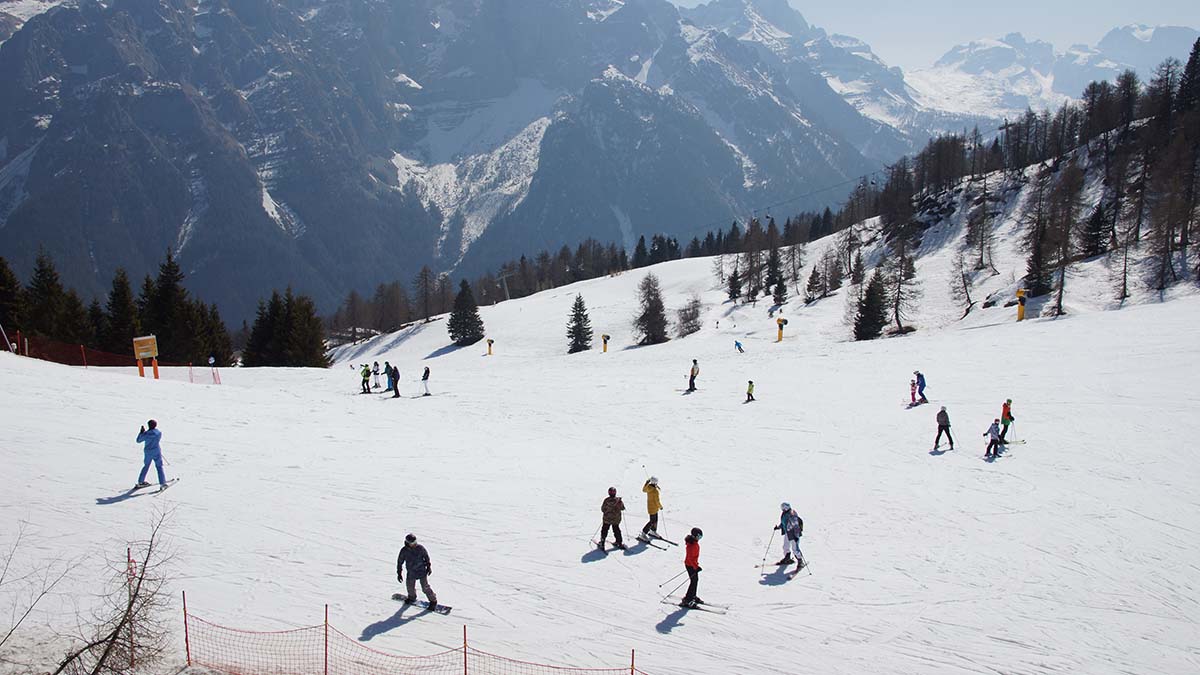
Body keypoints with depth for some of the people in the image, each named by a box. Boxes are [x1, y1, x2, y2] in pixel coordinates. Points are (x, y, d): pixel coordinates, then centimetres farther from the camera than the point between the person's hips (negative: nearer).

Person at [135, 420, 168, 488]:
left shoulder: (146, 434, -11)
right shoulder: (159, 433, -10)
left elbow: (138, 440, 2)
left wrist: (141, 432, 11)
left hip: (147, 452, 2)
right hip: (156, 452, -2)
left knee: (146, 466, 19)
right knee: (159, 467, 4)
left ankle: (140, 481, 28)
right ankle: (162, 483, -2)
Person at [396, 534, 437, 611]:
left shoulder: (420, 548, -15)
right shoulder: (404, 551, -13)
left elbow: (426, 557, 2)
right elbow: (400, 562, 0)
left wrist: (428, 566, 3)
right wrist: (399, 573, 2)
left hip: (422, 571, -2)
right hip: (411, 573, 2)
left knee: (425, 587, -4)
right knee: (410, 587, 15)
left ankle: (433, 601, 13)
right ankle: (412, 598, 47)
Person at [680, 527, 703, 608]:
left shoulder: (694, 542, 3)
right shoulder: (691, 545, -28)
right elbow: (690, 558, -28)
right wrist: (696, 567, -26)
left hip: (693, 564, 10)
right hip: (690, 565, -10)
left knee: (696, 580, 19)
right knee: (694, 581, -5)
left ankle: (693, 596, 35)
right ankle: (687, 600, 1)